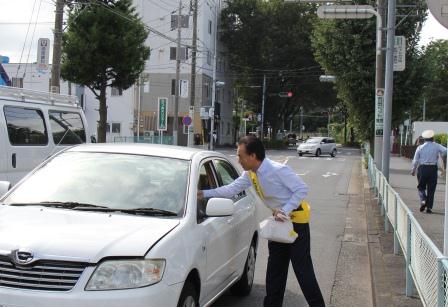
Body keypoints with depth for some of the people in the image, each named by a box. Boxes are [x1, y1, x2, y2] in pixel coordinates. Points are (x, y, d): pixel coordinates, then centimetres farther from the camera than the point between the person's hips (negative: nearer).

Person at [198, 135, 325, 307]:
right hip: (280, 220, 8)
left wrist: (285, 211, -24)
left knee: (302, 268, -6)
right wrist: (205, 194, 2)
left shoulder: (278, 170, -24)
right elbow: (232, 189, 6)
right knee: (275, 267, 13)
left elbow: (302, 189, -20)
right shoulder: (250, 174, 0)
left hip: (295, 219, -8)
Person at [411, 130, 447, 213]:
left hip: (422, 168, 0)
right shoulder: (436, 146, 1)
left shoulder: (420, 147, 2)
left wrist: (413, 170, 16)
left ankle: (423, 200, -9)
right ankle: (429, 207, 5)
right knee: (431, 188, 7)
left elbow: (415, 160, 4)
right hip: (433, 168, 0)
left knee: (421, 187, 15)